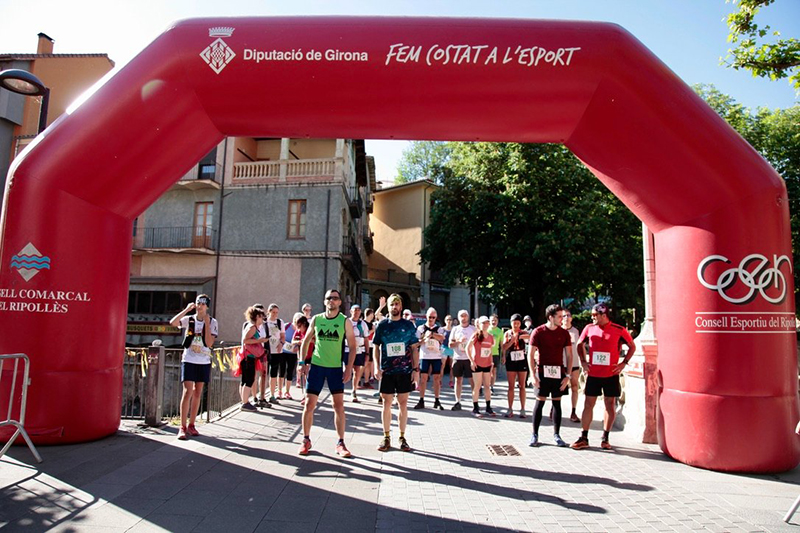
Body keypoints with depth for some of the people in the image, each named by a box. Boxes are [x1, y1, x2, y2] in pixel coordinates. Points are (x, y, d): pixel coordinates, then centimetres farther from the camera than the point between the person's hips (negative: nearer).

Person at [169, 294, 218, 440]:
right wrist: (186, 309, -16)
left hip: (204, 362, 2)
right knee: (187, 392, -10)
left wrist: (207, 324, -13)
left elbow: (209, 343, -10)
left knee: (197, 394, 9)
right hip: (188, 360, -1)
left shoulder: (212, 322, 1)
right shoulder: (189, 320, 2)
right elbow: (172, 323, -18)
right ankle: (182, 427, -5)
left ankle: (191, 425, 19)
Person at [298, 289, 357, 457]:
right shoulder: (316, 319, 3)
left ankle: (340, 443, 11)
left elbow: (352, 346, -1)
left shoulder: (345, 322, -2)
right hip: (316, 366, 1)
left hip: (336, 368, -1)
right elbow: (306, 341, 11)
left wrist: (349, 368, -9)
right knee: (309, 404, 2)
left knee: (339, 406, 0)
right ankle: (306, 440, 18)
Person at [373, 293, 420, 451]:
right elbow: (376, 347, 5)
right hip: (387, 371, 0)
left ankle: (402, 437, 17)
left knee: (403, 404, 6)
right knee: (387, 404, 6)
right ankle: (386, 437, 17)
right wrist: (377, 367, -6)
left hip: (405, 371, 0)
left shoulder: (409, 325, 3)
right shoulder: (382, 325, 3)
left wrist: (416, 368, -2)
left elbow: (414, 348, 5)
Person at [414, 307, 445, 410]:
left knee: (437, 378, 4)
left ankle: (436, 401, 12)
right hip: (424, 356, -1)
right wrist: (425, 338, -16)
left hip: (436, 356, 1)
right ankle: (421, 401, 6)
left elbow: (442, 339, -12)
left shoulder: (439, 328, 7)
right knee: (423, 378, -1)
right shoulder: (421, 328, 6)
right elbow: (417, 342, 1)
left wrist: (431, 333, -21)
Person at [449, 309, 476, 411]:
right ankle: (458, 402, 14)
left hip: (469, 358, -2)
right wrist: (459, 341, -13)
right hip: (457, 358, 2)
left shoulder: (473, 329, 3)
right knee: (458, 380, 7)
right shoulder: (455, 329, 8)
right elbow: (450, 344, 5)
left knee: (473, 380, -4)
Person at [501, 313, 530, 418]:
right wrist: (513, 338, -18)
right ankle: (510, 409, 11)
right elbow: (504, 347, -7)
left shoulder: (523, 333, -1)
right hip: (511, 361, 1)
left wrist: (521, 336, -38)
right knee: (511, 386, 5)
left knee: (522, 386, 6)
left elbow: (531, 337, -24)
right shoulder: (507, 333, 3)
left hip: (522, 360, -1)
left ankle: (522, 409, 12)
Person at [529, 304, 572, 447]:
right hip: (542, 372, -3)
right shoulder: (538, 332, -4)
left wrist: (568, 375, 1)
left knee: (557, 403, 8)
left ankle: (556, 435, 18)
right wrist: (533, 375, -8)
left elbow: (569, 355, 7)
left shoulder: (564, 333, 4)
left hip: (559, 373, 3)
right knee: (539, 402, 0)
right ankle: (535, 434, 10)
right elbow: (531, 355, -3)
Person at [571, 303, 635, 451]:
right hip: (593, 374, 2)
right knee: (588, 404, 3)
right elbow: (580, 344, 17)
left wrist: (623, 363, -4)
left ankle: (605, 439, 18)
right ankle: (584, 438, 10)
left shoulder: (619, 330, -6)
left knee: (610, 406, 6)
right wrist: (583, 361, 5)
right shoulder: (589, 328, 2)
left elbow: (632, 346, 6)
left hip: (611, 374, -1)